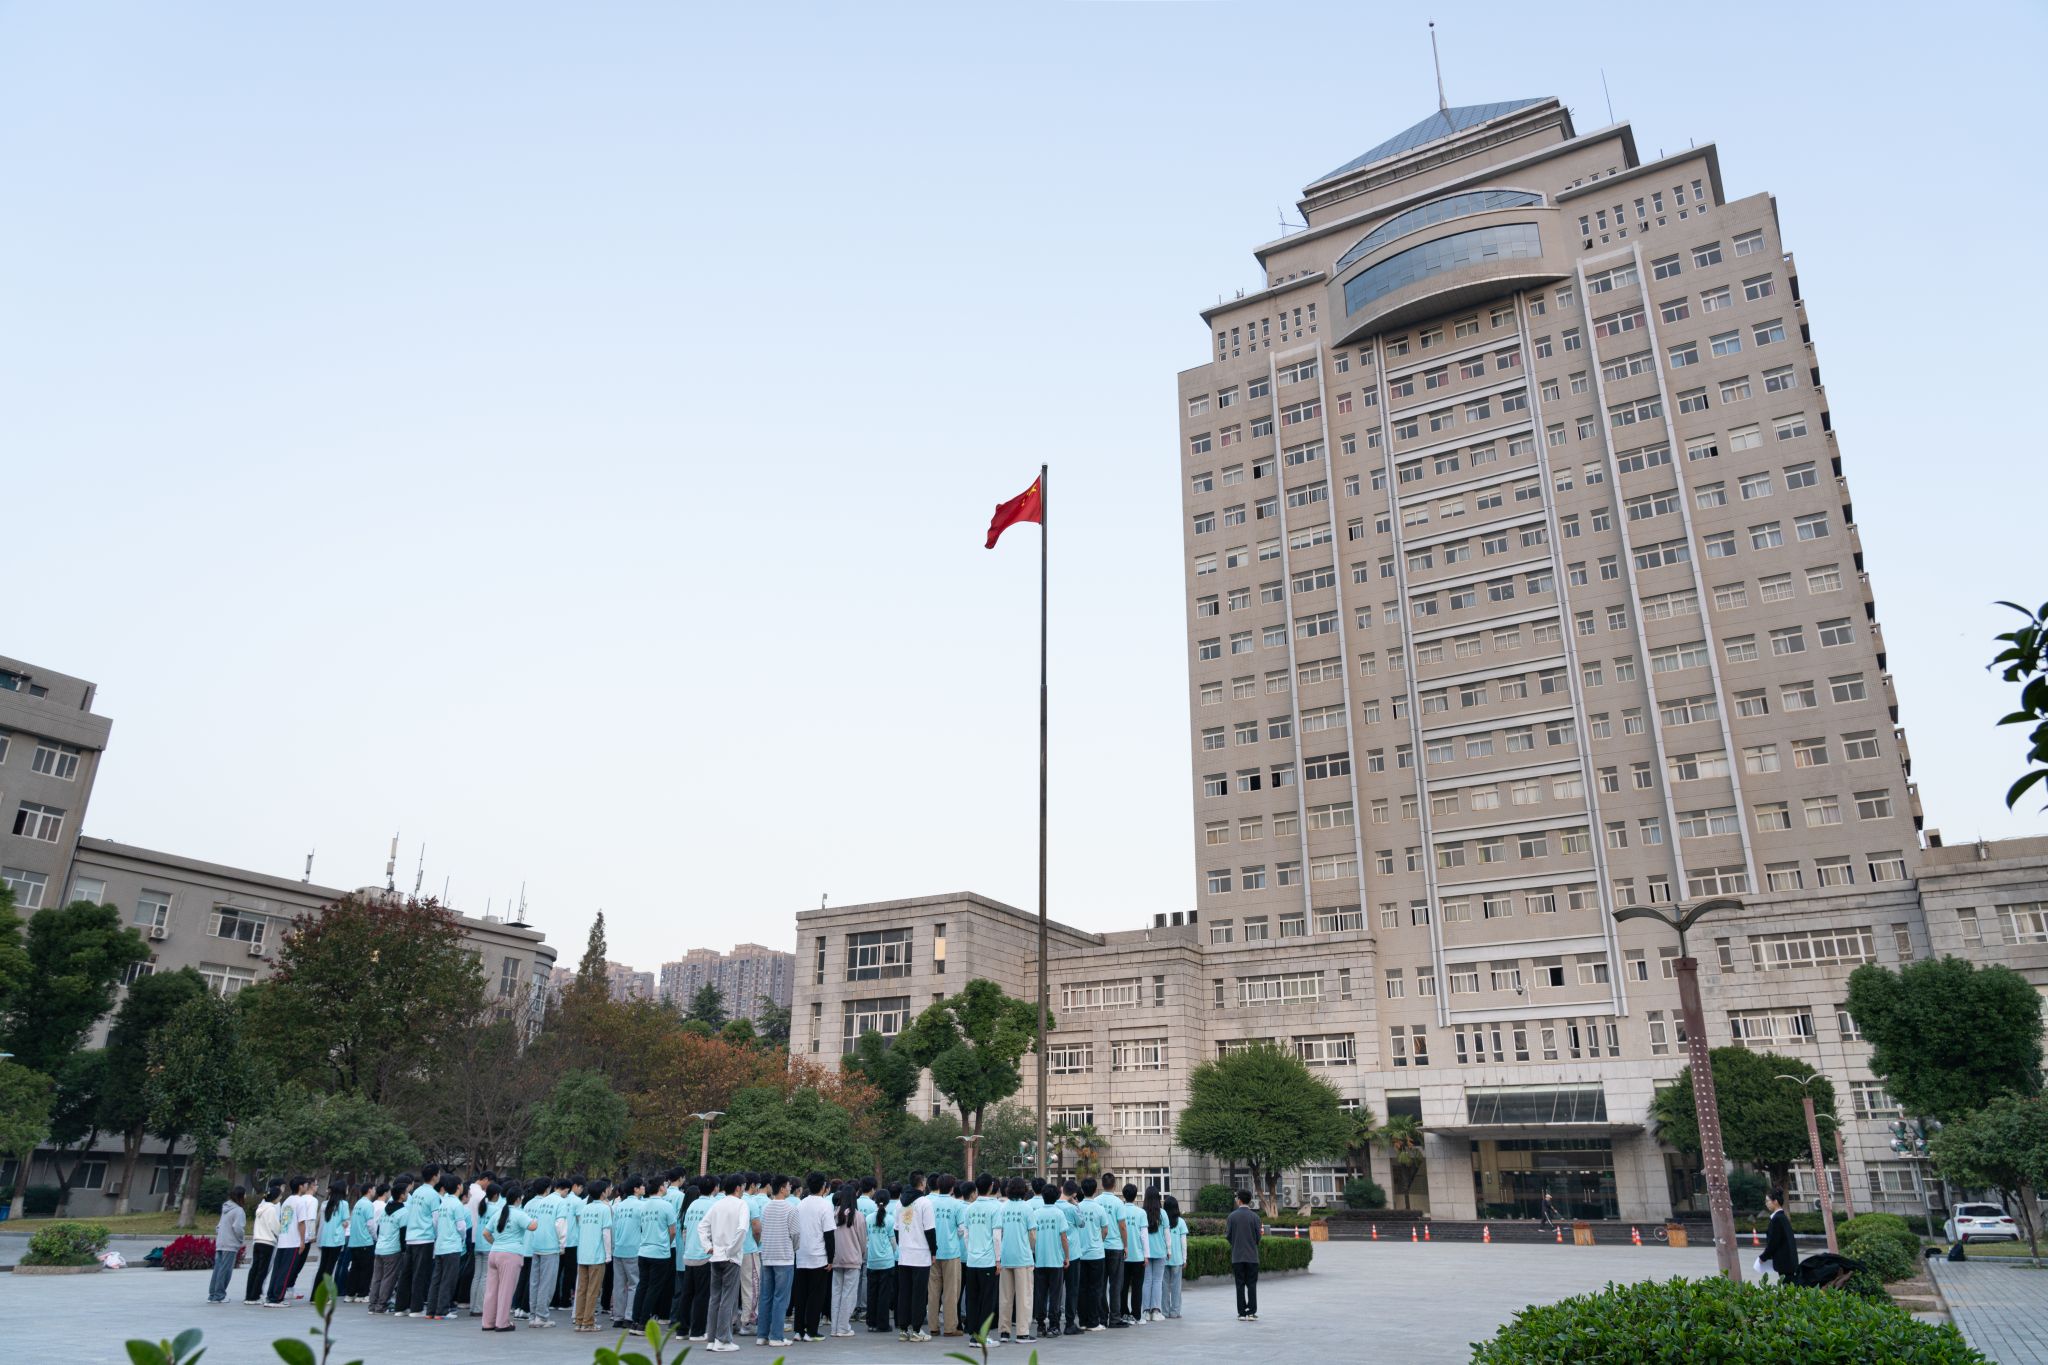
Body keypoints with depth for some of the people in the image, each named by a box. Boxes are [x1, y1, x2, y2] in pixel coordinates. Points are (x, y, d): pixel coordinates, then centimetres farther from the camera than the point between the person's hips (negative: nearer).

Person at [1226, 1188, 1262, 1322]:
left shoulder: (1232, 1216, -3)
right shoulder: (1254, 1216, -5)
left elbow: (1228, 1235, -2)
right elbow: (1258, 1236, -5)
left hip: (1237, 1256, 1)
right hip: (1252, 1256, 0)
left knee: (1240, 1285, 5)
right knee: (1251, 1284, 4)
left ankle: (1242, 1313, 5)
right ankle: (1251, 1312, 0)